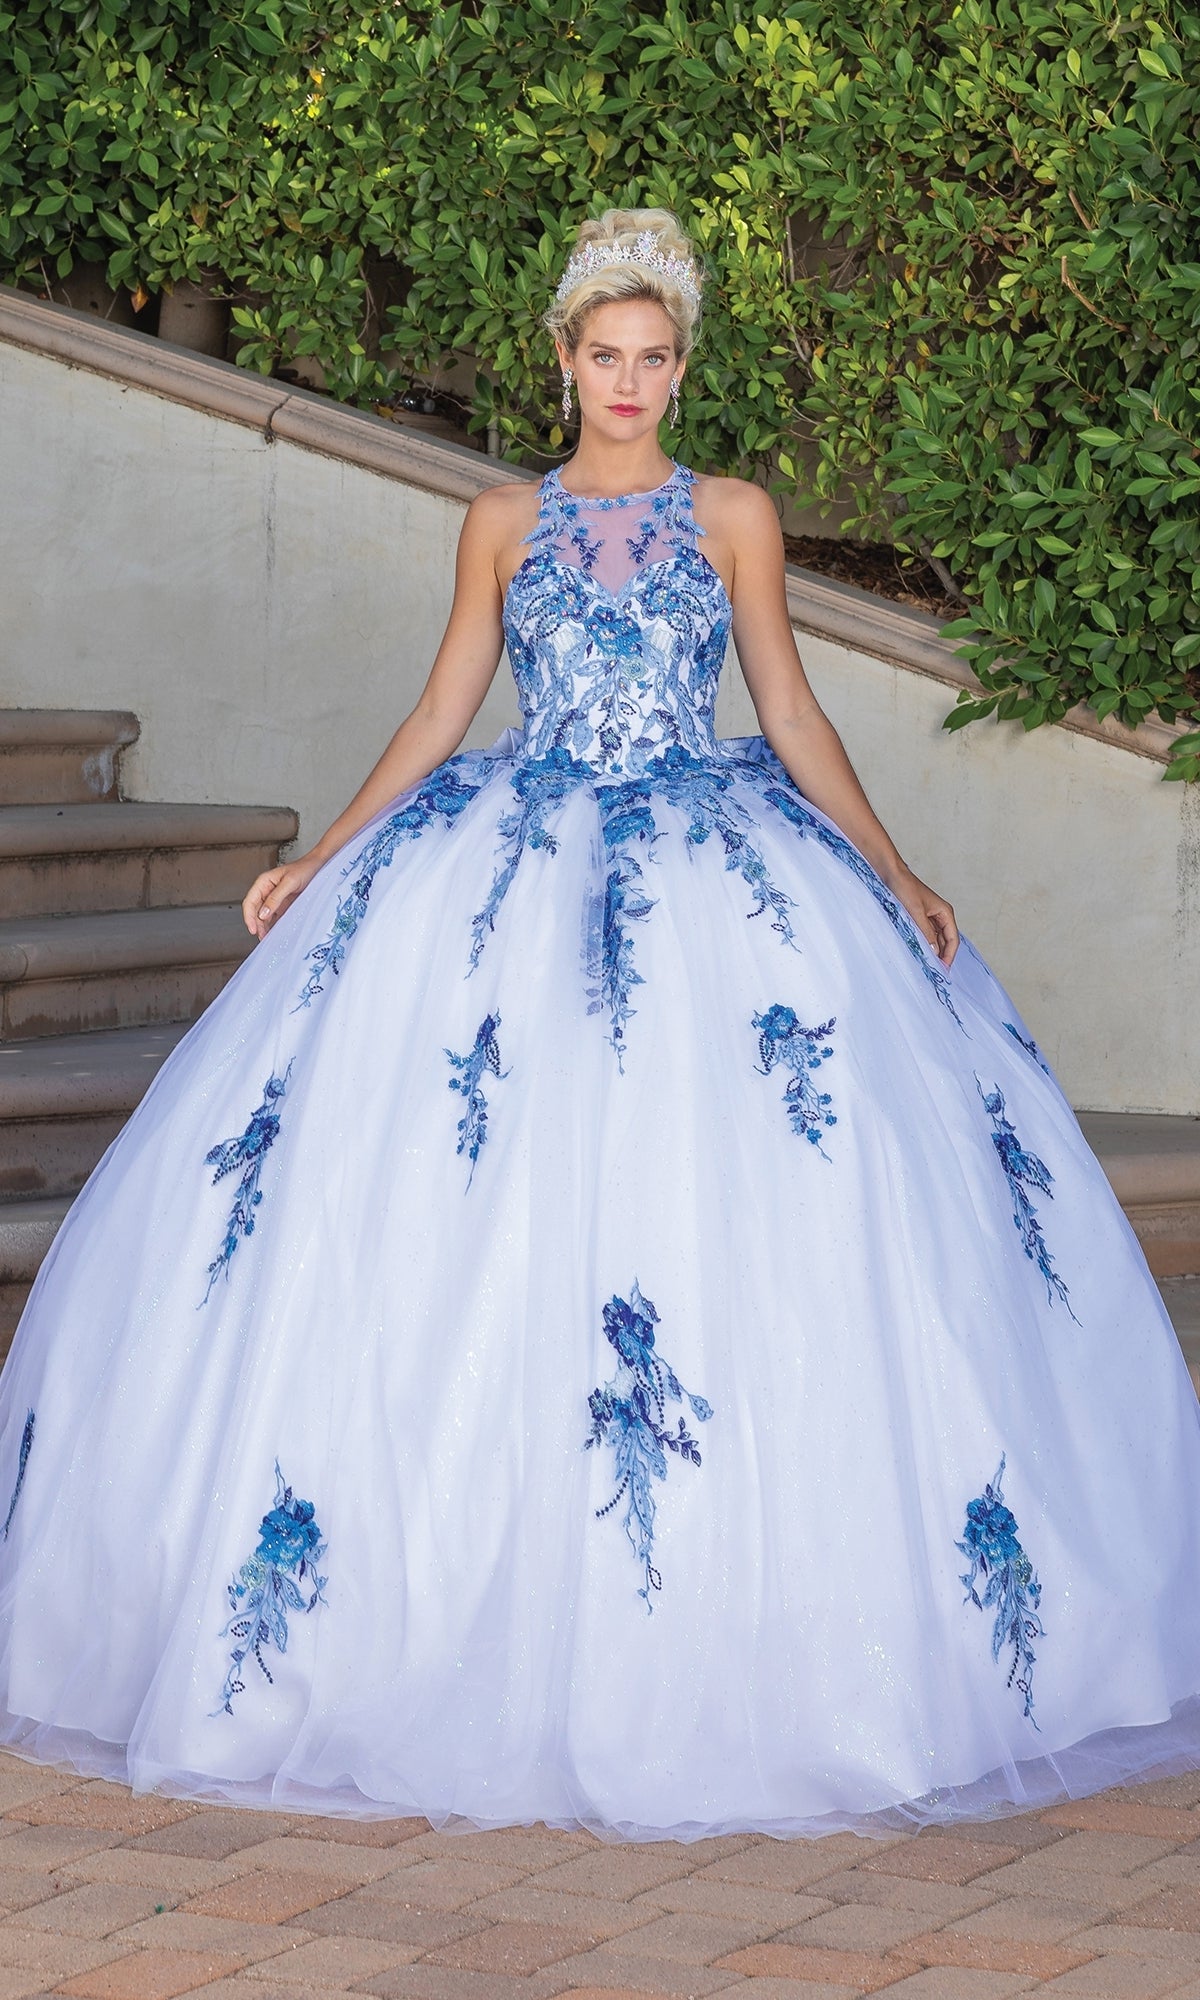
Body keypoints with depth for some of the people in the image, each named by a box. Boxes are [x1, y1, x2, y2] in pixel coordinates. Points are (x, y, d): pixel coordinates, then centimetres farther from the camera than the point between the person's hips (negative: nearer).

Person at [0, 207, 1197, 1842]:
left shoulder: (734, 518, 9)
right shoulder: (504, 524, 11)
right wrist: (320, 859, 8)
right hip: (516, 874, 1)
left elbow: (789, 711, 9)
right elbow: (441, 712, 14)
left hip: (713, 875, -1)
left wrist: (893, 870, 0)